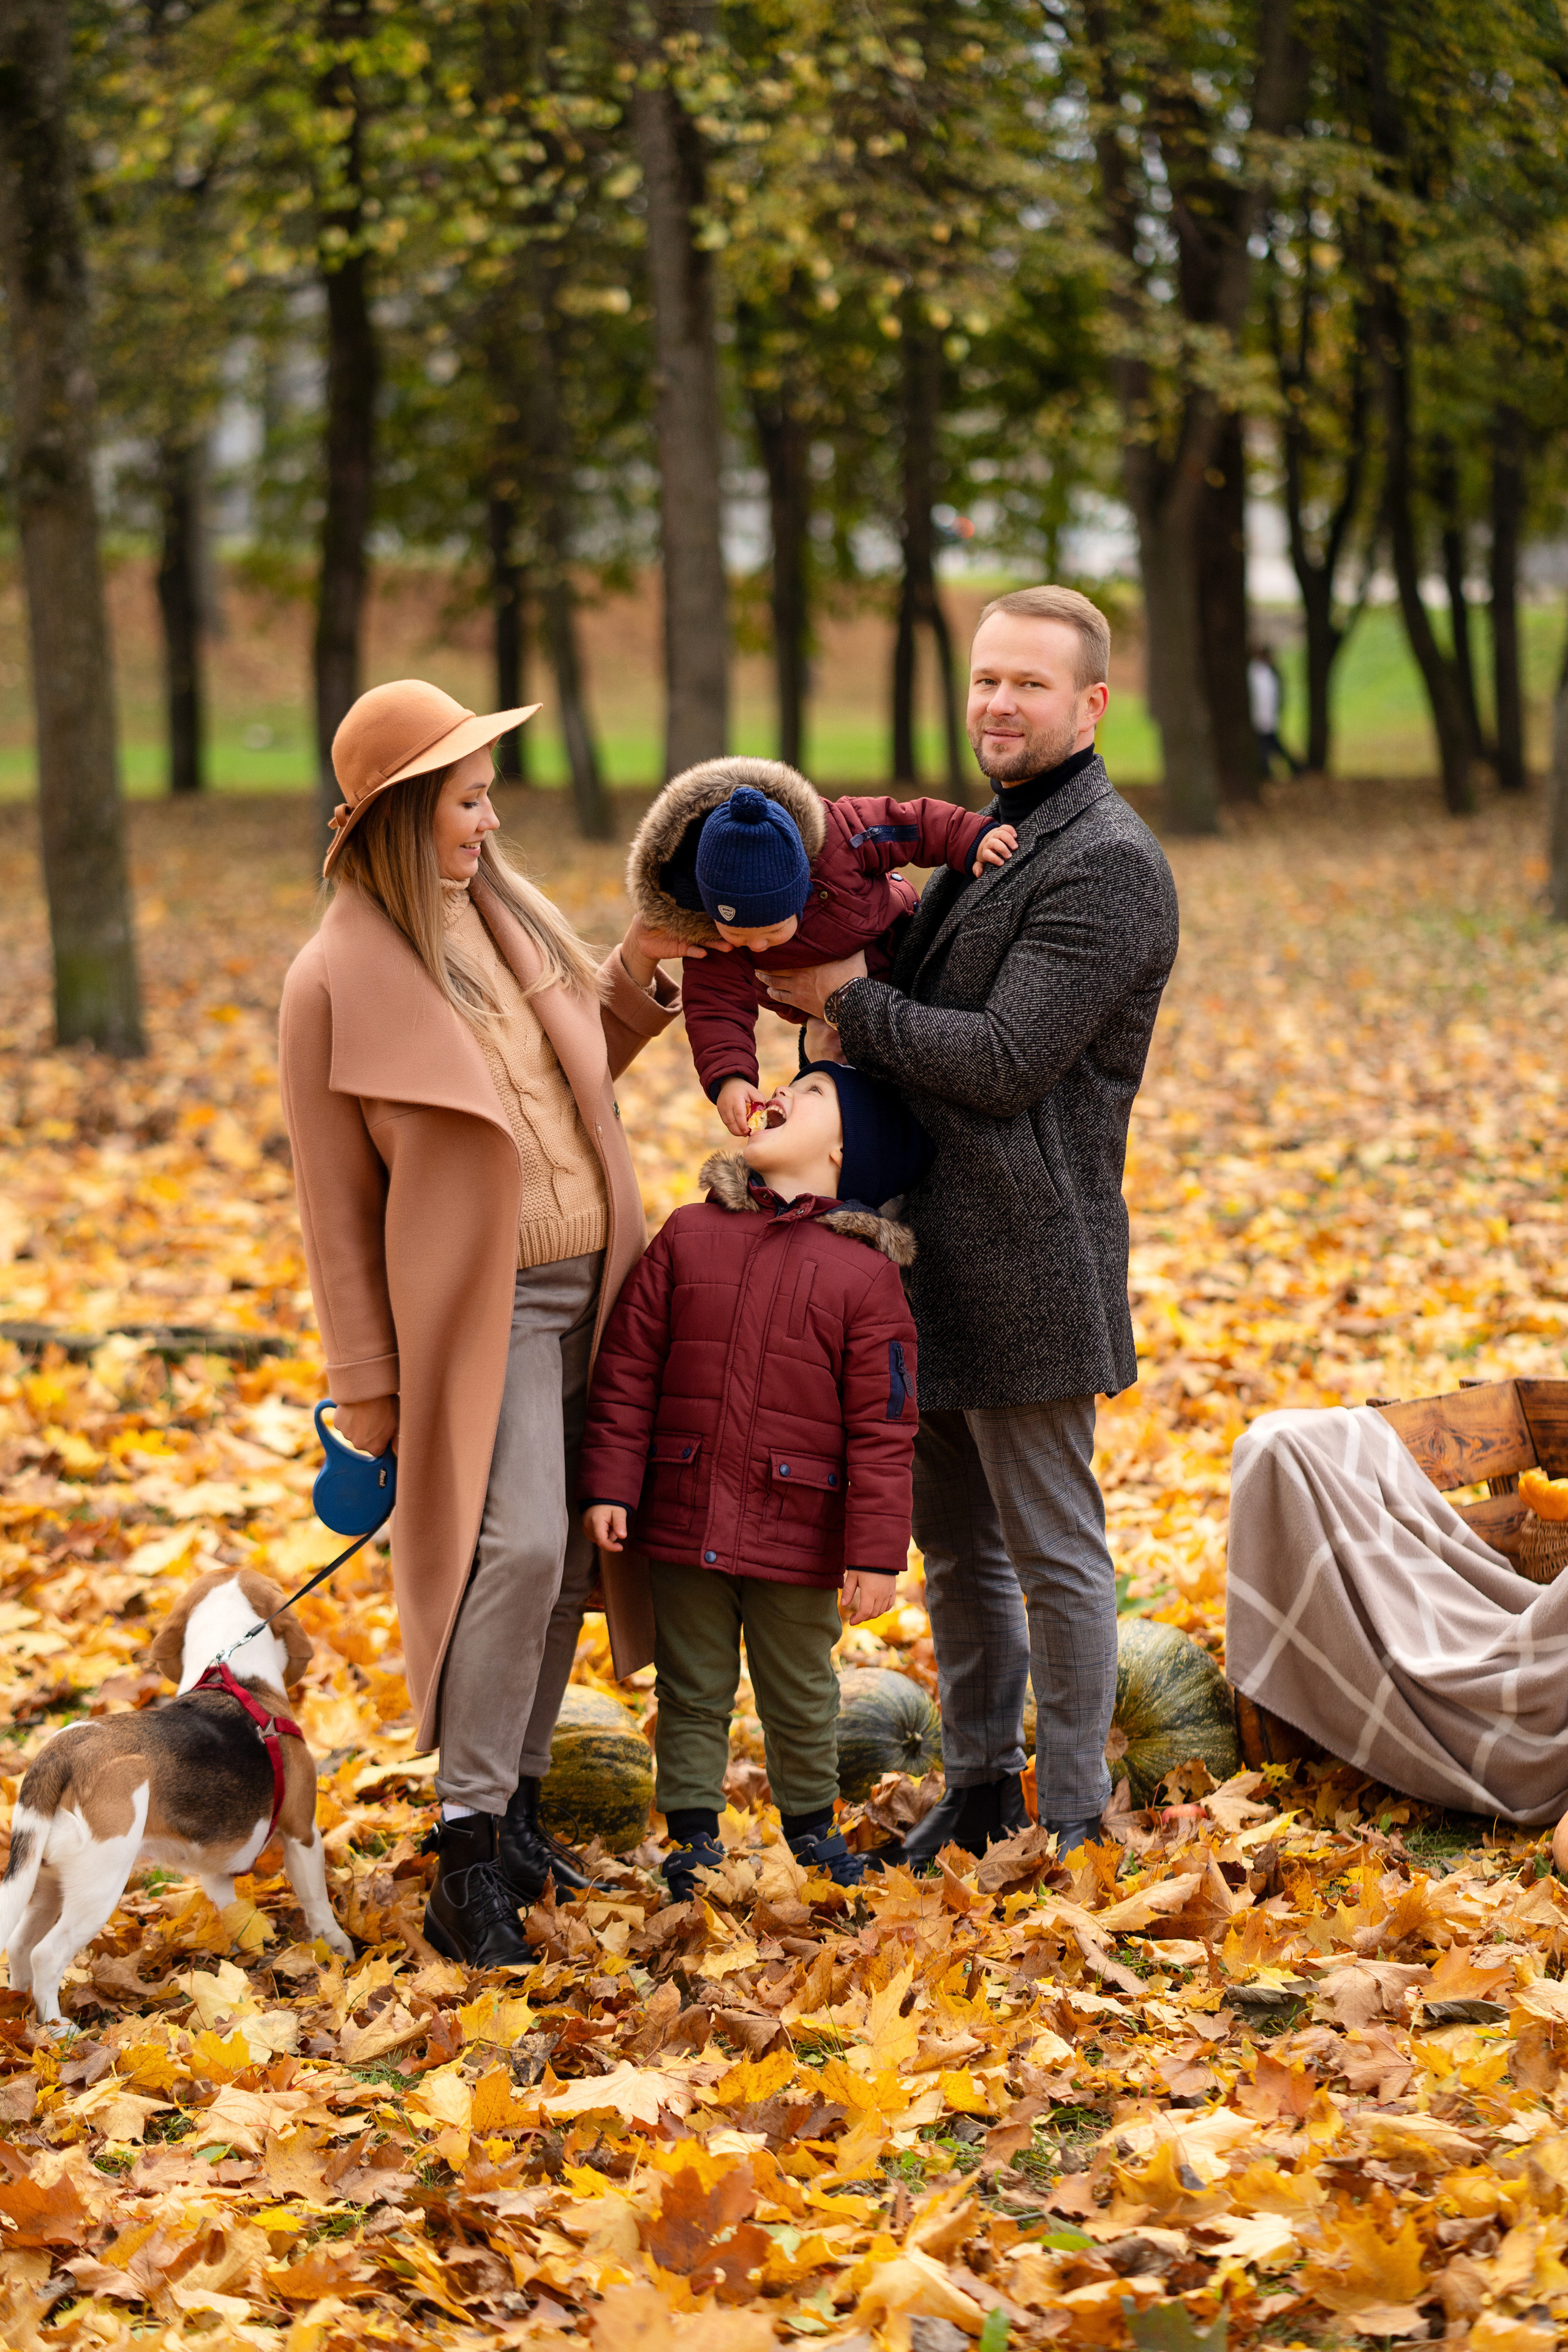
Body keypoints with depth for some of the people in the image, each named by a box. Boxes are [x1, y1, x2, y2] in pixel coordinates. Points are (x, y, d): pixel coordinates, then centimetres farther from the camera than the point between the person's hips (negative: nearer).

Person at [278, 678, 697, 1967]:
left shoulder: (512, 910, 6)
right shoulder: (340, 979, -12)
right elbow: (336, 1199, -8)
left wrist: (635, 975, 4)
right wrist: (369, 1382, -7)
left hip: (593, 1285, 7)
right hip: (481, 1305, -7)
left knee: (565, 1564, 9)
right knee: (516, 1551, -17)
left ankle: (516, 1802, 24)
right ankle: (469, 1856, -9)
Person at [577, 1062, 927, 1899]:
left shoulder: (866, 1273, -6)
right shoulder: (687, 1236, 2)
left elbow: (883, 1427, -7)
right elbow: (627, 1369, 3)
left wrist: (876, 1553, -9)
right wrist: (609, 1485, -3)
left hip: (797, 1540, -2)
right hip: (684, 1520, 2)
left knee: (800, 1702, 14)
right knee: (692, 1696, 12)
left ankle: (811, 1831, 33)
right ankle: (692, 1839, 25)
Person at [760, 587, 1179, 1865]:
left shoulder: (1106, 866, -15)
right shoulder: (994, 836, 16)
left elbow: (1005, 1061, -22)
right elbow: (935, 1012, 21)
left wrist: (849, 999, -12)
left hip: (1024, 1262, -9)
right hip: (937, 1247, 9)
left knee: (1052, 1551, 1)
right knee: (955, 1540, 18)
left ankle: (1072, 1817, 12)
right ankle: (979, 1784, 30)